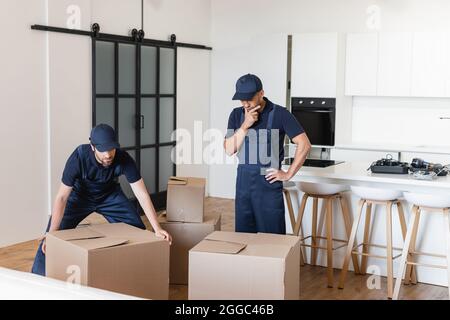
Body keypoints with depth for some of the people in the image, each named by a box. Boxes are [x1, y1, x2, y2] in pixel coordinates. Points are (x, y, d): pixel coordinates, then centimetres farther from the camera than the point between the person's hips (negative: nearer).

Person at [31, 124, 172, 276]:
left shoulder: (124, 159, -31)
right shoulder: (78, 158, -36)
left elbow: (142, 194, -28)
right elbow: (62, 197, -31)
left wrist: (157, 228, -35)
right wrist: (52, 233, -36)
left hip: (109, 195, 2)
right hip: (80, 196, -1)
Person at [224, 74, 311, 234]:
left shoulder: (280, 114, -7)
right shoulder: (237, 115, 6)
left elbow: (304, 144, -10)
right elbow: (229, 149, -1)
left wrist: (288, 174, -9)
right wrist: (245, 125, -12)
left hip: (269, 182, -4)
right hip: (243, 183, 4)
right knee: (243, 234, 9)